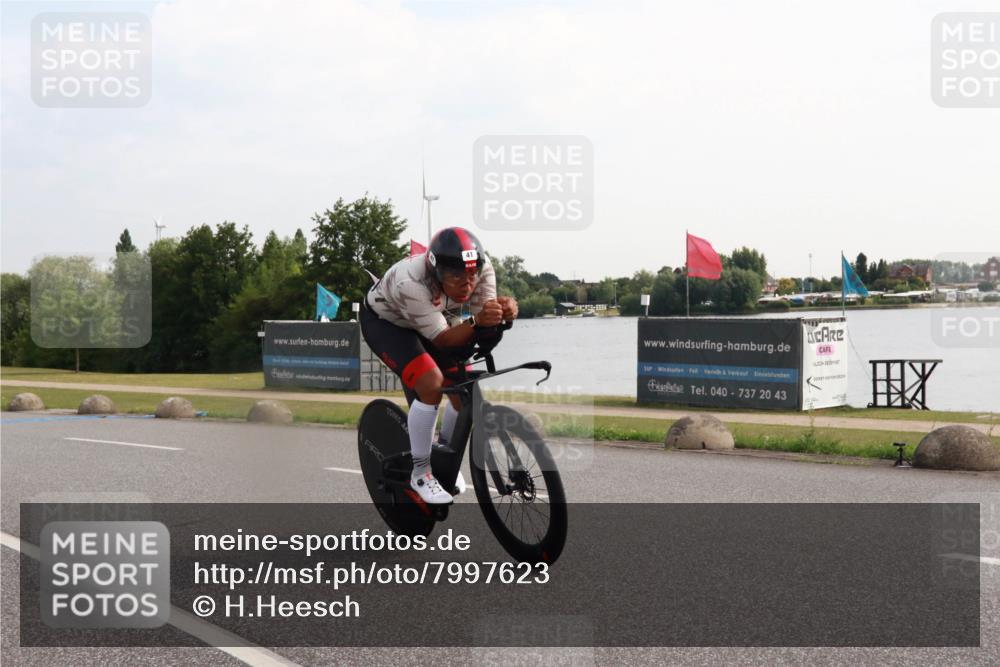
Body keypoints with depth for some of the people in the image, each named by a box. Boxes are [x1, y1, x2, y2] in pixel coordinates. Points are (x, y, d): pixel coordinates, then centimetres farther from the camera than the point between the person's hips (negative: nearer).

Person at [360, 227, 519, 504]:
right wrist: (476, 321, -53)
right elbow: (442, 339, -35)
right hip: (384, 320, -5)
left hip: (435, 317, 5)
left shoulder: (482, 269, -27)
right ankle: (420, 471, -8)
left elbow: (481, 328, -24)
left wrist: (503, 312, -47)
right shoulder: (412, 283, -41)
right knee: (431, 385, -27)